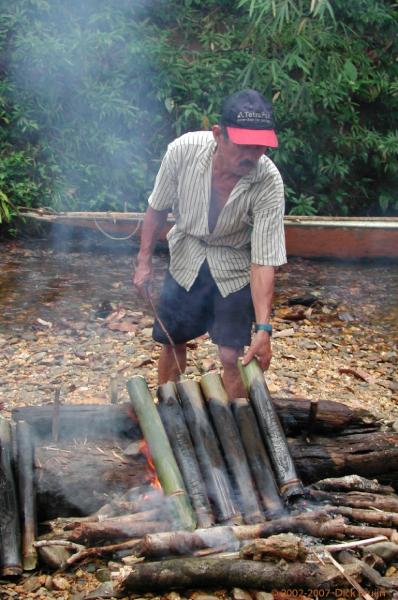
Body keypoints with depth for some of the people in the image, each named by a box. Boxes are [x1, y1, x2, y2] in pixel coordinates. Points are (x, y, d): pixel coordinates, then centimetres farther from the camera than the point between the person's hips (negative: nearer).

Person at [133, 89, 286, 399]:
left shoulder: (269, 182, -31)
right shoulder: (183, 150, -27)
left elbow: (264, 260, -29)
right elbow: (158, 208, -6)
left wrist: (263, 328, -35)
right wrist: (144, 261, -4)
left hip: (234, 267, -2)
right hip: (186, 257, 2)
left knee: (232, 356, -7)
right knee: (172, 342, 11)